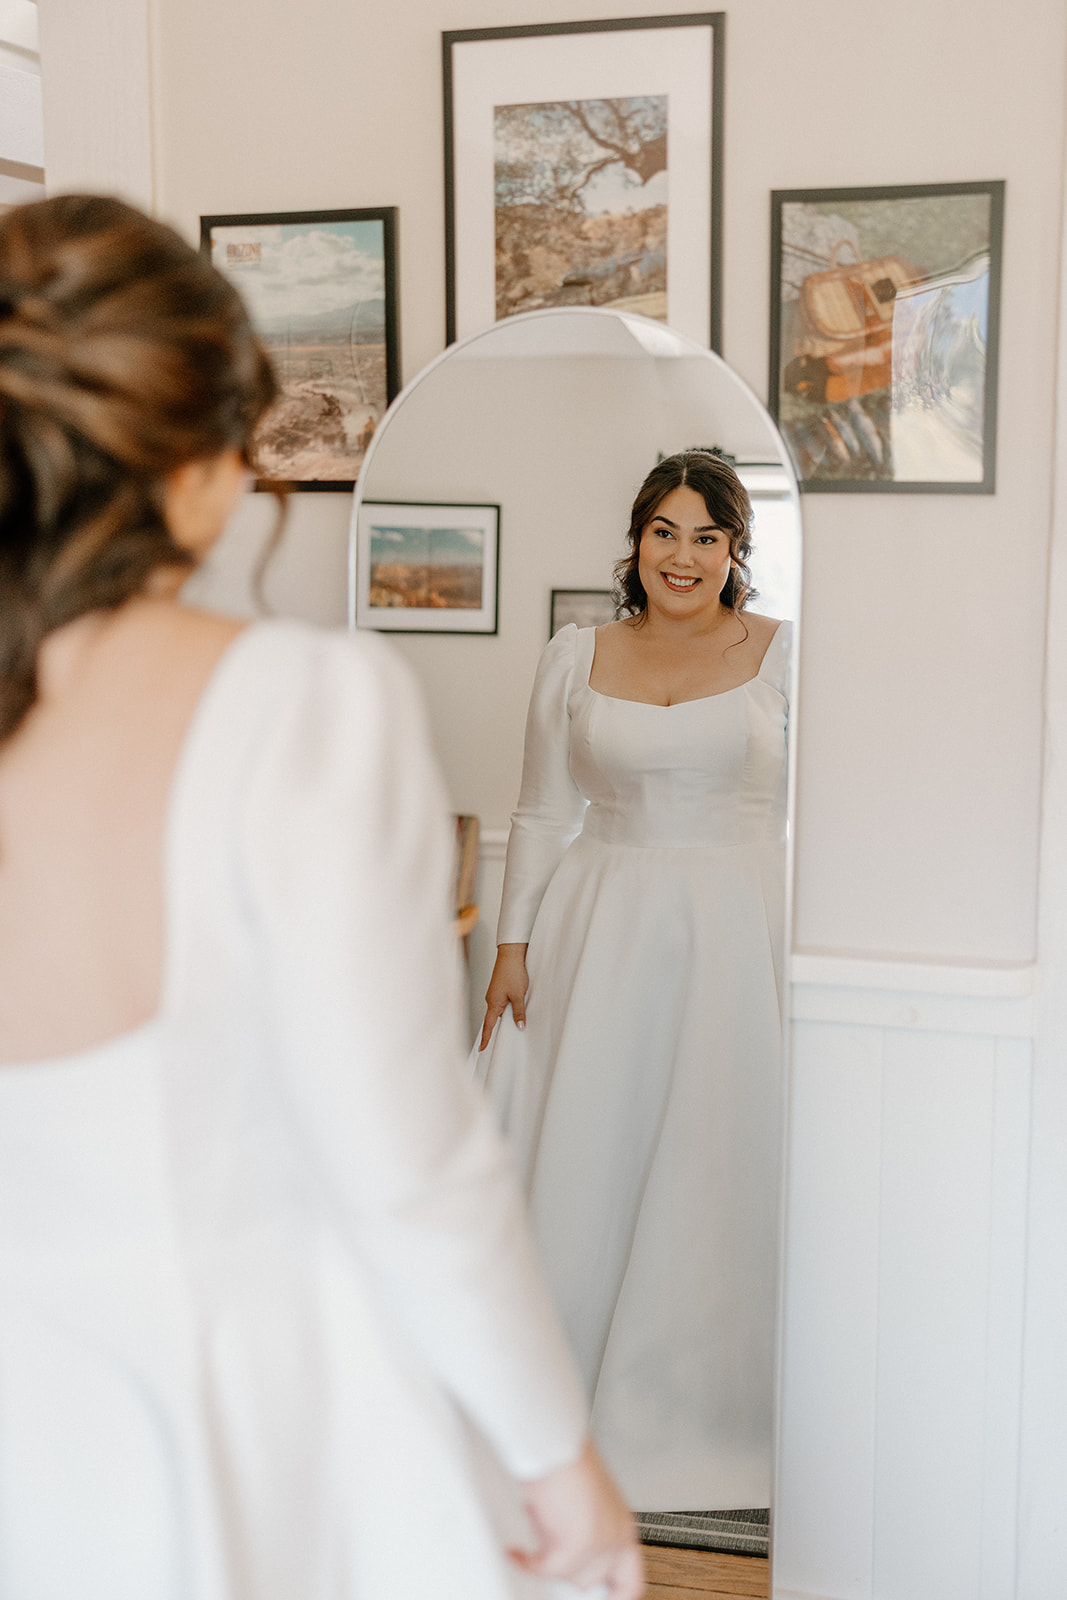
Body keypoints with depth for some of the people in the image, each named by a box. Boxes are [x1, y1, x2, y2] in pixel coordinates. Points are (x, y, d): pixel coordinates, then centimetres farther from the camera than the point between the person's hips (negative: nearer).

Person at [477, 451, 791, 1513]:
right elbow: (541, 815, 8)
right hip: (598, 932, 2)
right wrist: (514, 943, 1)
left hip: (736, 932, -1)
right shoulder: (576, 658, 6)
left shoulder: (785, 656, 1)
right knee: (577, 1158, 5)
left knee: (711, 1169, 4)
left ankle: (693, 1417, 23)